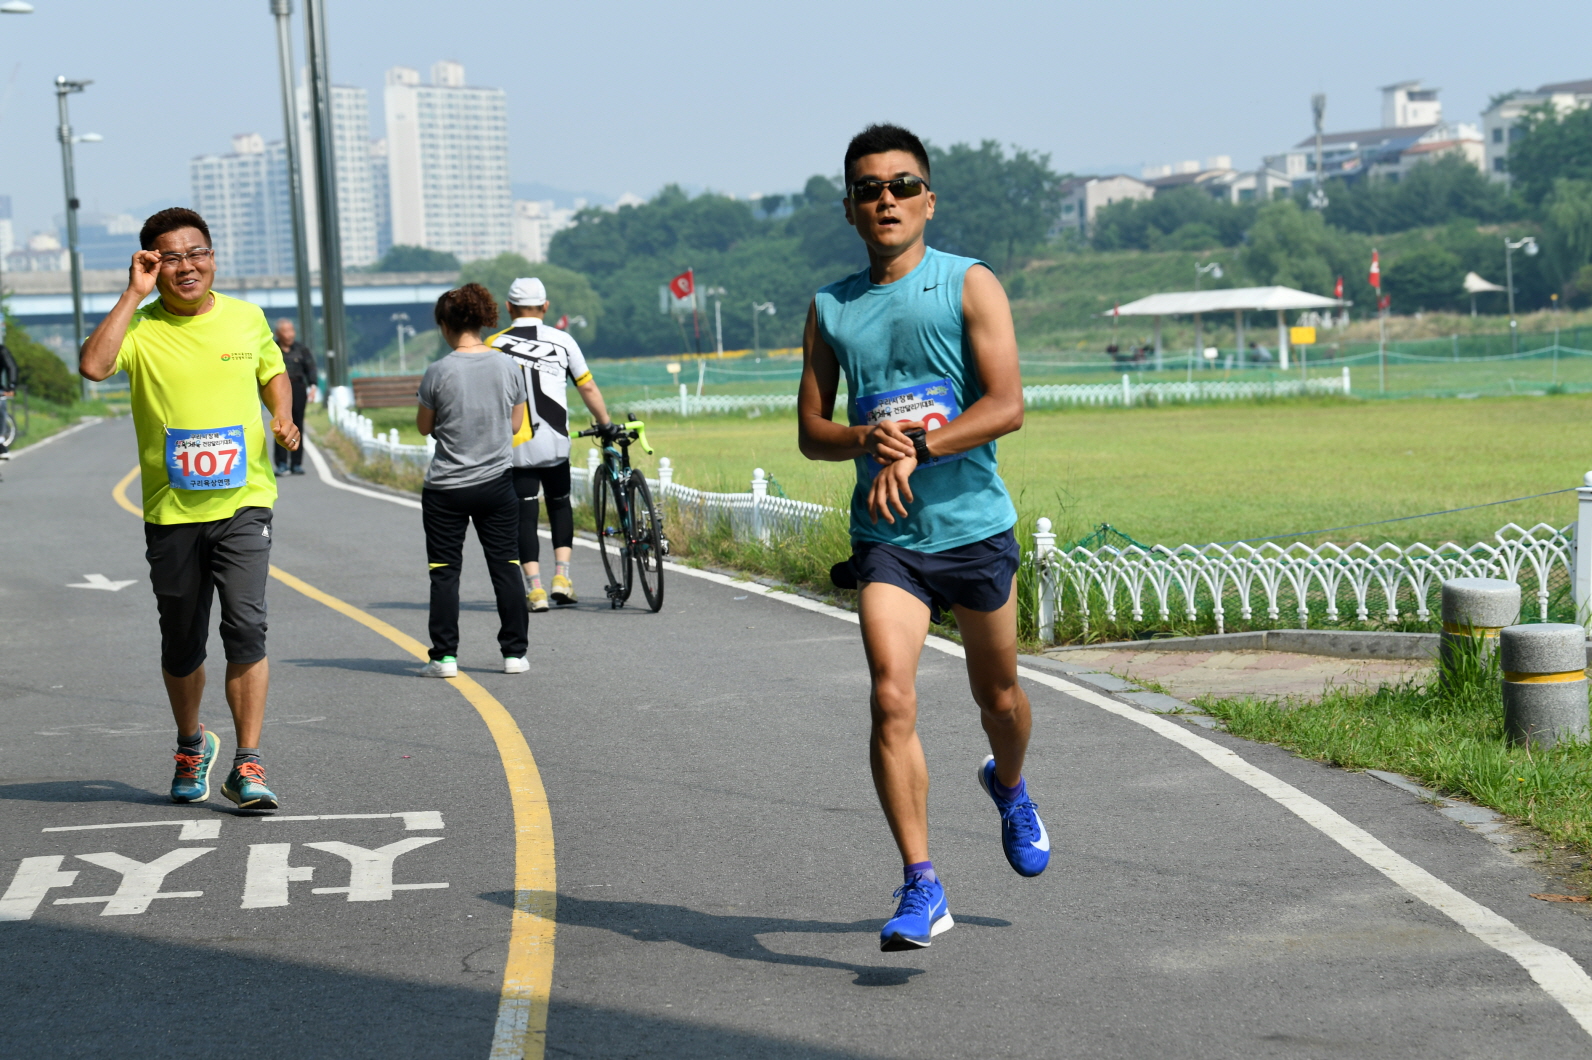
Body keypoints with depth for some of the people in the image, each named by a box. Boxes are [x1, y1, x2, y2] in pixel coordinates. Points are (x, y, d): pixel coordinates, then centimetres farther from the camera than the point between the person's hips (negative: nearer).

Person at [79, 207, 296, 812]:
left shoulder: (246, 319, 6)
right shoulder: (141, 327, -3)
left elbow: (272, 372, 25)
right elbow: (92, 366, -24)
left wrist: (282, 416, 5)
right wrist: (134, 294, -18)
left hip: (242, 503, 0)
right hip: (171, 512, 0)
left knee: (246, 627, -16)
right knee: (181, 647, 10)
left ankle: (247, 765, -11)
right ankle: (191, 746, 36)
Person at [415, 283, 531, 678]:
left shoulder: (438, 372, -12)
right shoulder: (508, 368, -2)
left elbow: (424, 426, -1)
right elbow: (516, 424, 7)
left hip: (445, 489, -3)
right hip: (497, 482, 3)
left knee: (445, 571, 5)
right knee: (505, 567, 10)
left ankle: (444, 655, 3)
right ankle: (514, 652, 11)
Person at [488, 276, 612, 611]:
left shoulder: (495, 345, 0)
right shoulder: (562, 340, 3)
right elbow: (587, 387, 7)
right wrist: (606, 424, 19)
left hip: (516, 446, -1)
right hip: (555, 443, 1)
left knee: (525, 515, 4)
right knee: (560, 505, 21)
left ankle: (536, 590, -5)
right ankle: (561, 577, 10)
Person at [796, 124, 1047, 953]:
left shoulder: (970, 286, -3)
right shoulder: (830, 309, 7)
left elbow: (1007, 405, -12)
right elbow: (811, 432, 10)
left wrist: (917, 449, -23)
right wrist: (866, 438, -11)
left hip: (974, 524, -1)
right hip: (886, 537, 1)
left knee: (997, 696, 15)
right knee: (891, 703, -16)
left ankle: (1009, 788, 49)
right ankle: (921, 889, -15)